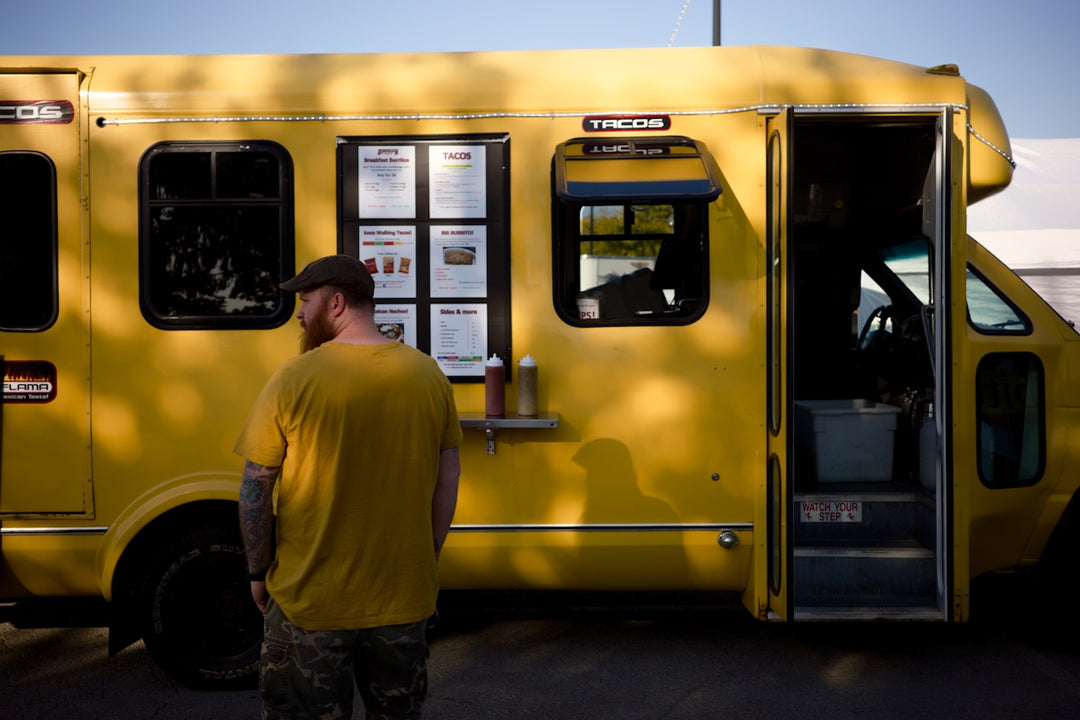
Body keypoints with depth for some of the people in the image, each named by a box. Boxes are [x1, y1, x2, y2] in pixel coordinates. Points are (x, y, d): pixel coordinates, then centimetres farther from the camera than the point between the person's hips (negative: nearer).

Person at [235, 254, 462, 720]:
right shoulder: (429, 376, -3)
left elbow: (255, 488, -10)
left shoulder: (294, 378, -14)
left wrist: (258, 572, 3)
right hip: (404, 596, 4)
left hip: (310, 601, -3)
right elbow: (448, 480, 3)